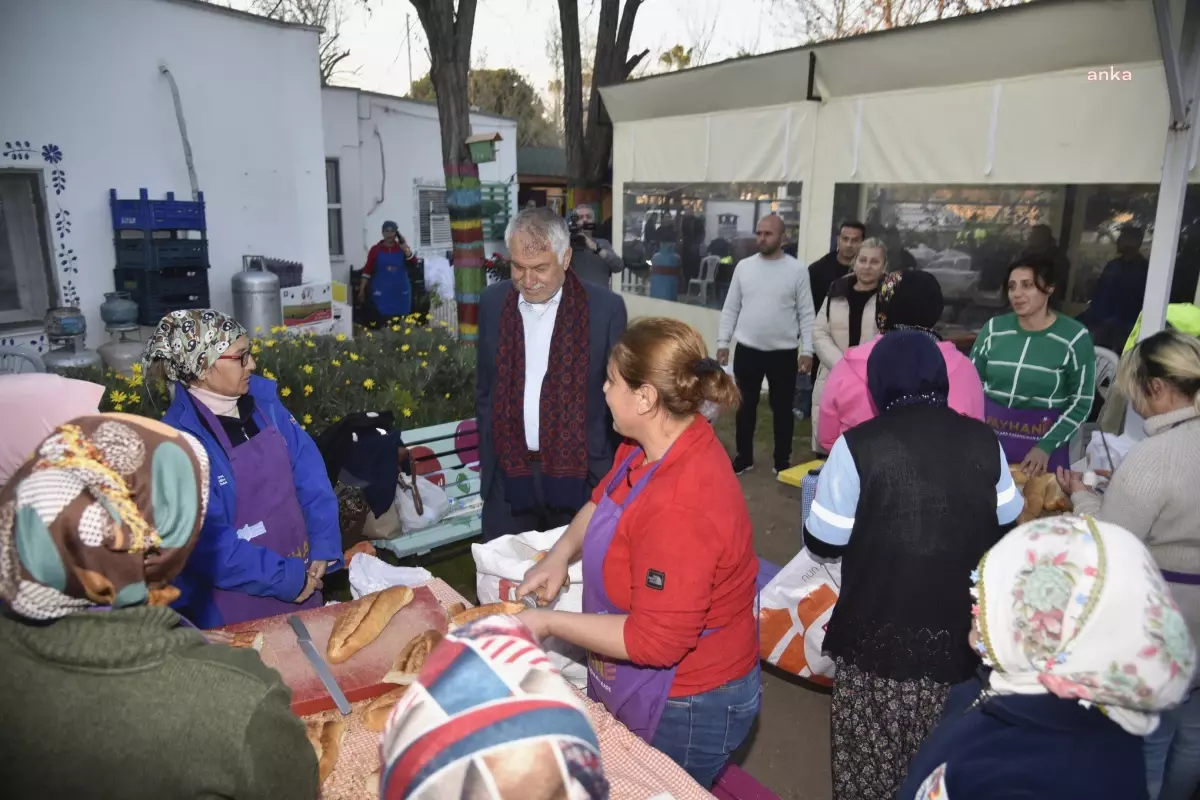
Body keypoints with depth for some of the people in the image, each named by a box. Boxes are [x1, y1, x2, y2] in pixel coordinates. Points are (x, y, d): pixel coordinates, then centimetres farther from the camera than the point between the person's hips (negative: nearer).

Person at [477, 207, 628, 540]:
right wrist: (487, 460, 10)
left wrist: (615, 476, 0)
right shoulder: (493, 302, 3)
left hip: (579, 473, -2)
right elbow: (484, 390, 11)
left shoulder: (606, 308, -7)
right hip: (508, 474, 3)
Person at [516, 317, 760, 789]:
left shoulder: (681, 507, -36)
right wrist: (560, 555, -5)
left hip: (685, 711, -8)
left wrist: (548, 623, -22)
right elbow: (603, 499, 12)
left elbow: (655, 640, -32)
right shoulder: (653, 446, -7)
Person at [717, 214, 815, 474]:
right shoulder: (744, 266, 2)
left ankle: (782, 460, 25)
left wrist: (807, 350, -8)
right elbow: (730, 308, 6)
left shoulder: (796, 270, -4)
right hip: (747, 350, 2)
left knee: (782, 408, 10)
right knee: (746, 406, 12)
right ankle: (744, 457, 27)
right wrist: (723, 342, 1)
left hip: (784, 352, -2)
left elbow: (806, 314, -3)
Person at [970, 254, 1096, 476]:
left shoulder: (1074, 337, -6)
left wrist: (1047, 446, -11)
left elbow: (1081, 402, -4)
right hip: (989, 434, 2)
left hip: (1043, 440, -2)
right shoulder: (994, 328, 0)